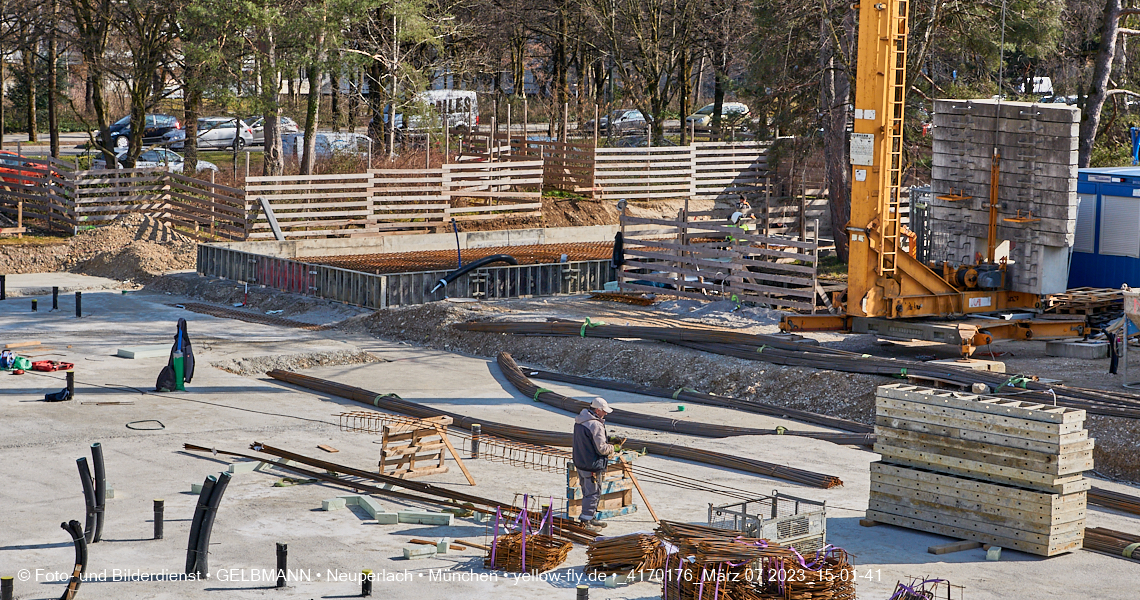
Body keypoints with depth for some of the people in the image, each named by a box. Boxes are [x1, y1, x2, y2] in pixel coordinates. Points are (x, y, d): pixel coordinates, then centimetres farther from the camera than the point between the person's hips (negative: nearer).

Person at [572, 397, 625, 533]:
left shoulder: (580, 421, 8)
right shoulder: (595, 425, -23)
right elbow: (602, 448, -21)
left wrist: (609, 439, 14)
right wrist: (612, 448, -1)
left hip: (580, 463, 10)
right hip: (592, 466, -10)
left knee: (588, 492, 20)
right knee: (593, 493, 0)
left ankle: (592, 517, 32)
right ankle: (585, 521, 3)